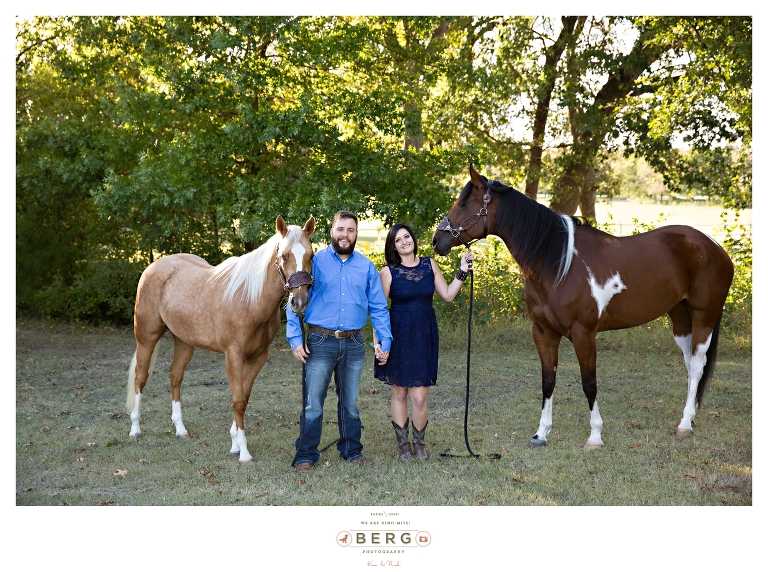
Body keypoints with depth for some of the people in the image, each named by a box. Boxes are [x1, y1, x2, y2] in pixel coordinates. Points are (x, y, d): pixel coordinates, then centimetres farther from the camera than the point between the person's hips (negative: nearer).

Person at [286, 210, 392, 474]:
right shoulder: (315, 262, -1)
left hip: (354, 343, 3)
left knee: (350, 402, 14)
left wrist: (384, 340, 1)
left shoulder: (367, 267, 7)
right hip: (320, 342, -3)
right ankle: (306, 455, 9)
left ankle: (352, 450, 26)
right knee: (313, 403, -1)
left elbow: (378, 307, 10)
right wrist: (295, 338, -9)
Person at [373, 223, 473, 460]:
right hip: (398, 336, -1)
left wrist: (462, 271, 1)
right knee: (399, 393, 9)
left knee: (419, 397, -1)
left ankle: (419, 443, 21)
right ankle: (403, 444, 24)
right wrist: (378, 343, -9)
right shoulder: (388, 272, -5)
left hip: (425, 336, 2)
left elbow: (448, 295, 8)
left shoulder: (430, 265, 5)